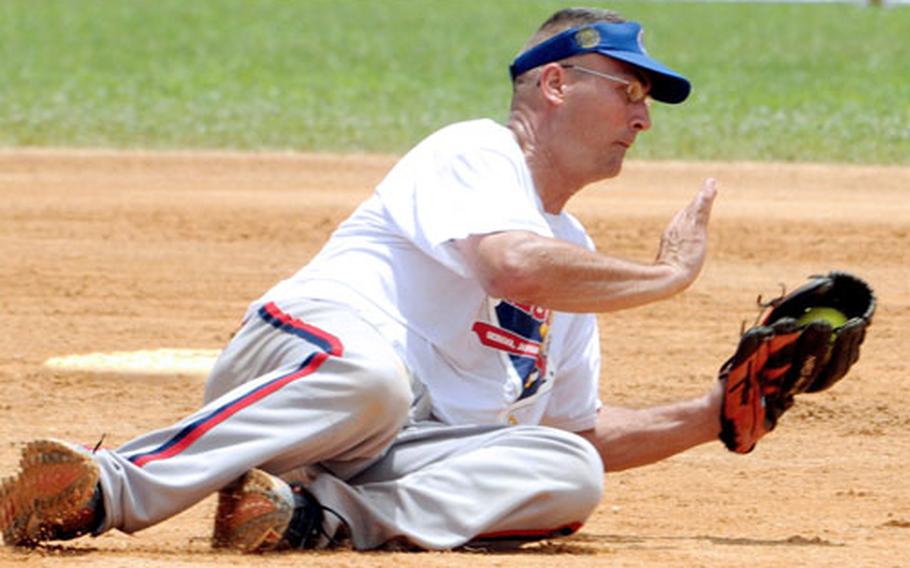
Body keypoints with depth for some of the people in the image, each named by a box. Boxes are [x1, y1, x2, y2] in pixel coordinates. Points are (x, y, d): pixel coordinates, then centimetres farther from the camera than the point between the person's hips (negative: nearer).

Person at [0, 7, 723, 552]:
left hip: (419, 448, 7)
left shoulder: (573, 251, 29)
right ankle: (107, 486, -44)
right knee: (368, 373, -42)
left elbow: (582, 433, 32)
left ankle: (319, 514, -33)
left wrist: (708, 417, 18)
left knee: (572, 474, -20)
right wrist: (669, 274, -7)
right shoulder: (471, 153, 2)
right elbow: (519, 268, -19)